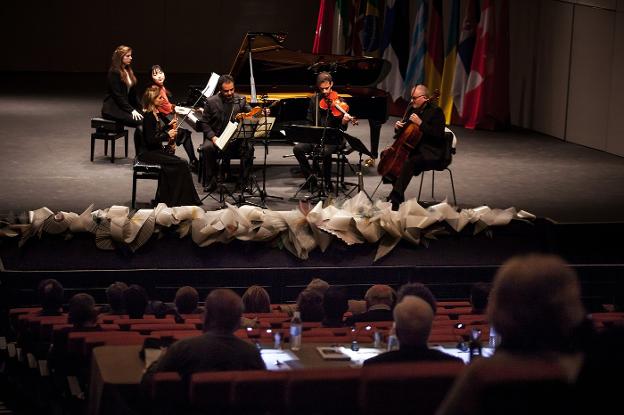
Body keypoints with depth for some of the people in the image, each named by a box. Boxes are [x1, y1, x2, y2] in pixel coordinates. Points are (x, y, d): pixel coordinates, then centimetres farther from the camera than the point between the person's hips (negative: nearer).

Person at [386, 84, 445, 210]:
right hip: (412, 148, 9)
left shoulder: (436, 112, -11)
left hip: (430, 152, -9)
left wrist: (420, 123, -24)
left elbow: (438, 135, -21)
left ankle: (395, 200, -34)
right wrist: (398, 127, 0)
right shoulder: (412, 108, 12)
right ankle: (396, 193, 1)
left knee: (409, 162, -34)